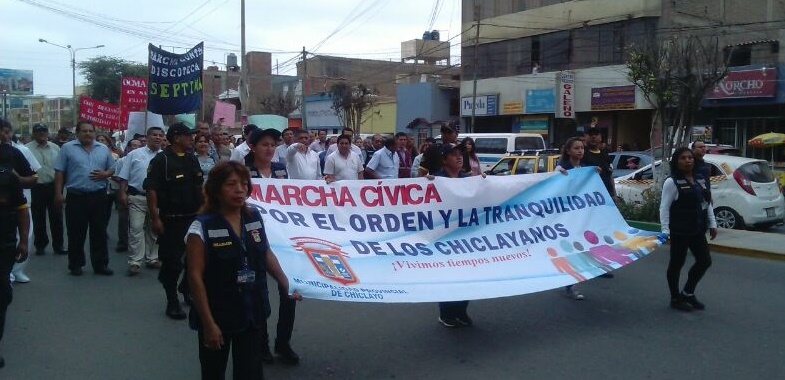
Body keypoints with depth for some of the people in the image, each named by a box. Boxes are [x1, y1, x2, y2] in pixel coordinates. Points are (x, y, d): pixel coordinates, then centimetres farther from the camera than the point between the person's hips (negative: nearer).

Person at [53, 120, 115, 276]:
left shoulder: (104, 149, 8)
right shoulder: (67, 148, 0)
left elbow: (112, 168, 15)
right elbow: (59, 172, -1)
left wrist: (105, 174, -7)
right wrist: (58, 193, -6)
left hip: (98, 196, 3)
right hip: (76, 196, -2)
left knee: (100, 232, 7)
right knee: (76, 233, 5)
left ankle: (100, 264, 15)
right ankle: (75, 265, 16)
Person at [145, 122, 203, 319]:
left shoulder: (192, 159, 12)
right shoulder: (161, 160, -9)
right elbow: (151, 189, -14)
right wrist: (155, 218, -19)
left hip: (194, 217, 6)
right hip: (171, 220, -6)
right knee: (172, 262, 1)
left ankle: (187, 288, 34)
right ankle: (172, 302, 13)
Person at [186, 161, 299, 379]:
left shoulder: (255, 218, -1)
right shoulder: (202, 227, -16)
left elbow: (266, 254, 13)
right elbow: (195, 276, -16)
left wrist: (287, 284, 10)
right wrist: (208, 323, -17)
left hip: (252, 313, 4)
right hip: (218, 316, -4)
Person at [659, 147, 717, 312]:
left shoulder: (701, 180, 11)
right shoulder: (672, 182, -11)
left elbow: (708, 203, 16)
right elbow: (664, 208, -13)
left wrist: (712, 224, 12)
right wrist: (665, 230, -19)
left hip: (698, 230, 7)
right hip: (679, 231, -7)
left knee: (704, 261, 12)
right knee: (677, 263, 4)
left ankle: (688, 293, 28)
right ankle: (675, 298, 18)